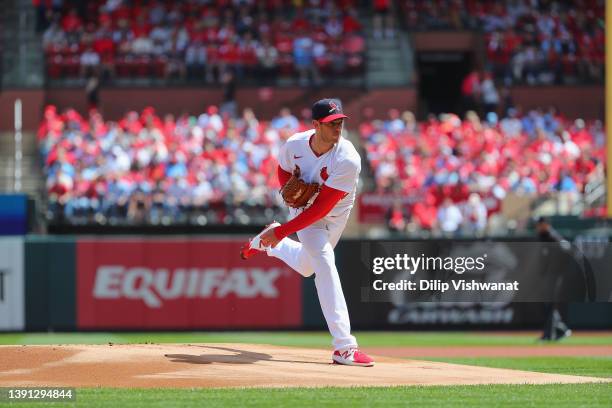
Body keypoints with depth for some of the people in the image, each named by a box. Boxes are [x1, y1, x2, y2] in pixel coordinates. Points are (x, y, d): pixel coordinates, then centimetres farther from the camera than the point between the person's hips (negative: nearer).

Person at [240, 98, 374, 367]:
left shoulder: (348, 160, -32)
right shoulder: (295, 145, -22)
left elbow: (322, 207, -32)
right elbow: (283, 170, 4)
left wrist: (282, 231, -32)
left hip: (335, 215, 1)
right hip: (304, 207, -1)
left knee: (306, 267, 20)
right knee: (324, 263, -20)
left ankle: (268, 241, 53)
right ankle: (344, 347, -25)